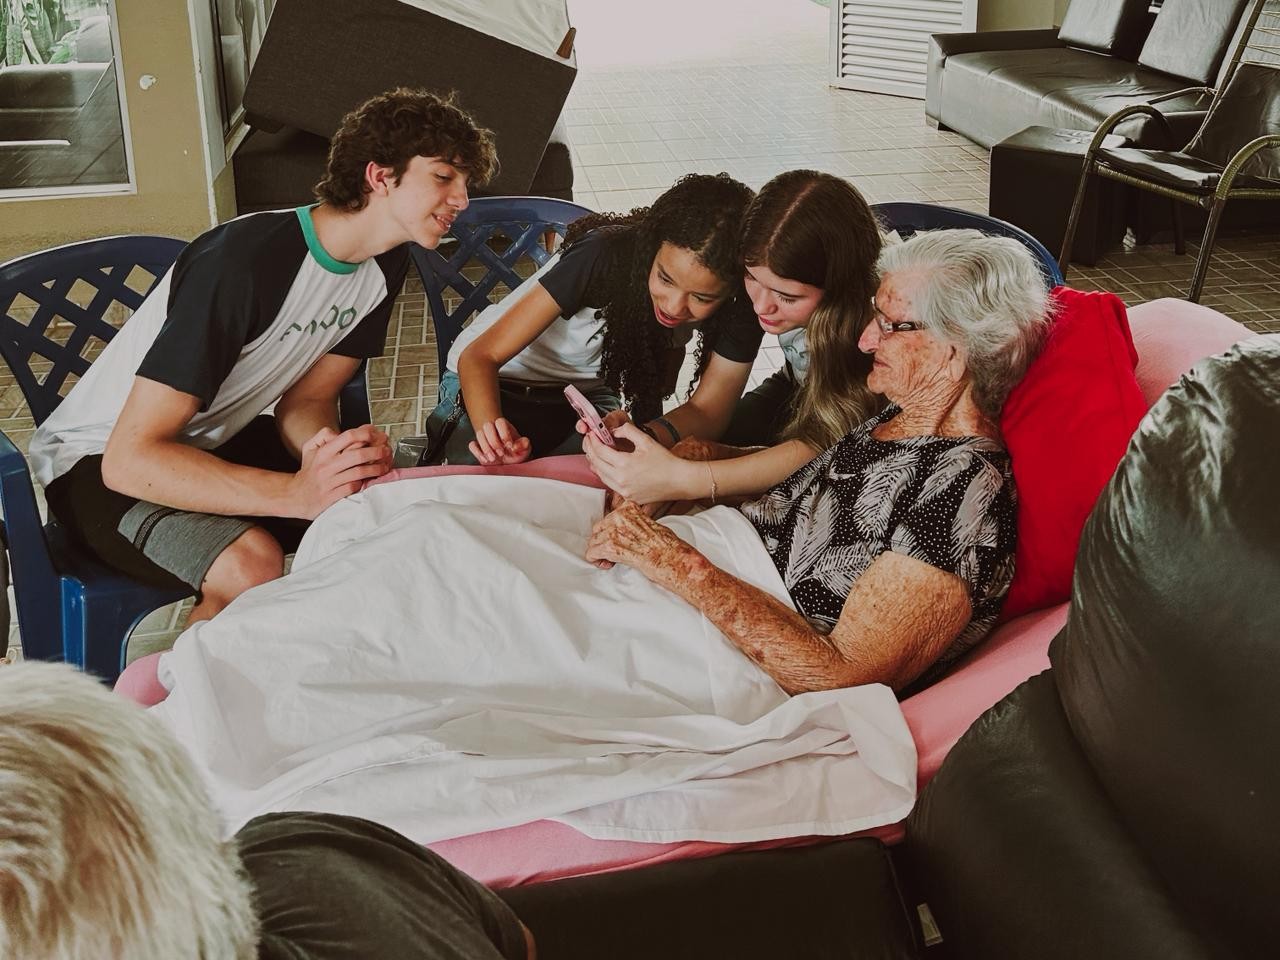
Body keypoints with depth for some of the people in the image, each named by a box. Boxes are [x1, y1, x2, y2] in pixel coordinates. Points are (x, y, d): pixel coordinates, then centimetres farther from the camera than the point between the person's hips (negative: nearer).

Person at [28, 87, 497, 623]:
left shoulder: (383, 265, -4)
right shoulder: (244, 264, -30)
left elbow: (305, 402, -1)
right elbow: (130, 457, -32)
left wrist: (336, 452, -26)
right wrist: (298, 492, -42)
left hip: (219, 439, 8)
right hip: (101, 462, -7)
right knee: (252, 567, -35)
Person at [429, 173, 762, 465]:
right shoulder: (607, 255, -32)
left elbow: (705, 410, -19)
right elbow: (480, 355, -30)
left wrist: (647, 438, -43)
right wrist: (491, 427, -51)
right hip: (497, 379, -2)